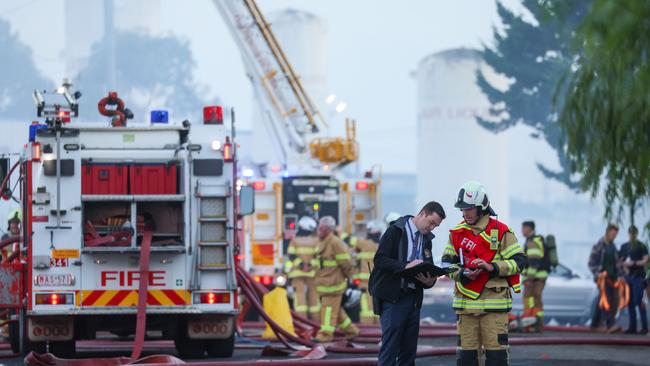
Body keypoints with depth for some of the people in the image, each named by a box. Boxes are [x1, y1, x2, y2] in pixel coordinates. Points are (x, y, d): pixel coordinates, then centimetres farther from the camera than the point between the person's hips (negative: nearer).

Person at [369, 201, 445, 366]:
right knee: (390, 347, -10)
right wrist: (405, 266, -27)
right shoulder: (396, 230, -6)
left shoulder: (426, 239, 14)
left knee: (409, 351, 7)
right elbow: (379, 260, -15)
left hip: (413, 296, 7)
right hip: (392, 297, -7)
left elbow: (429, 268, 17)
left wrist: (429, 281, -7)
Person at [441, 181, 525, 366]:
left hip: (494, 301, -4)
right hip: (465, 301, 4)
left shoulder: (500, 231, -1)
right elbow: (447, 262, 14)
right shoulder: (457, 233, 11)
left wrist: (492, 267, -17)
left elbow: (519, 261, -4)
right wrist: (462, 274, -7)